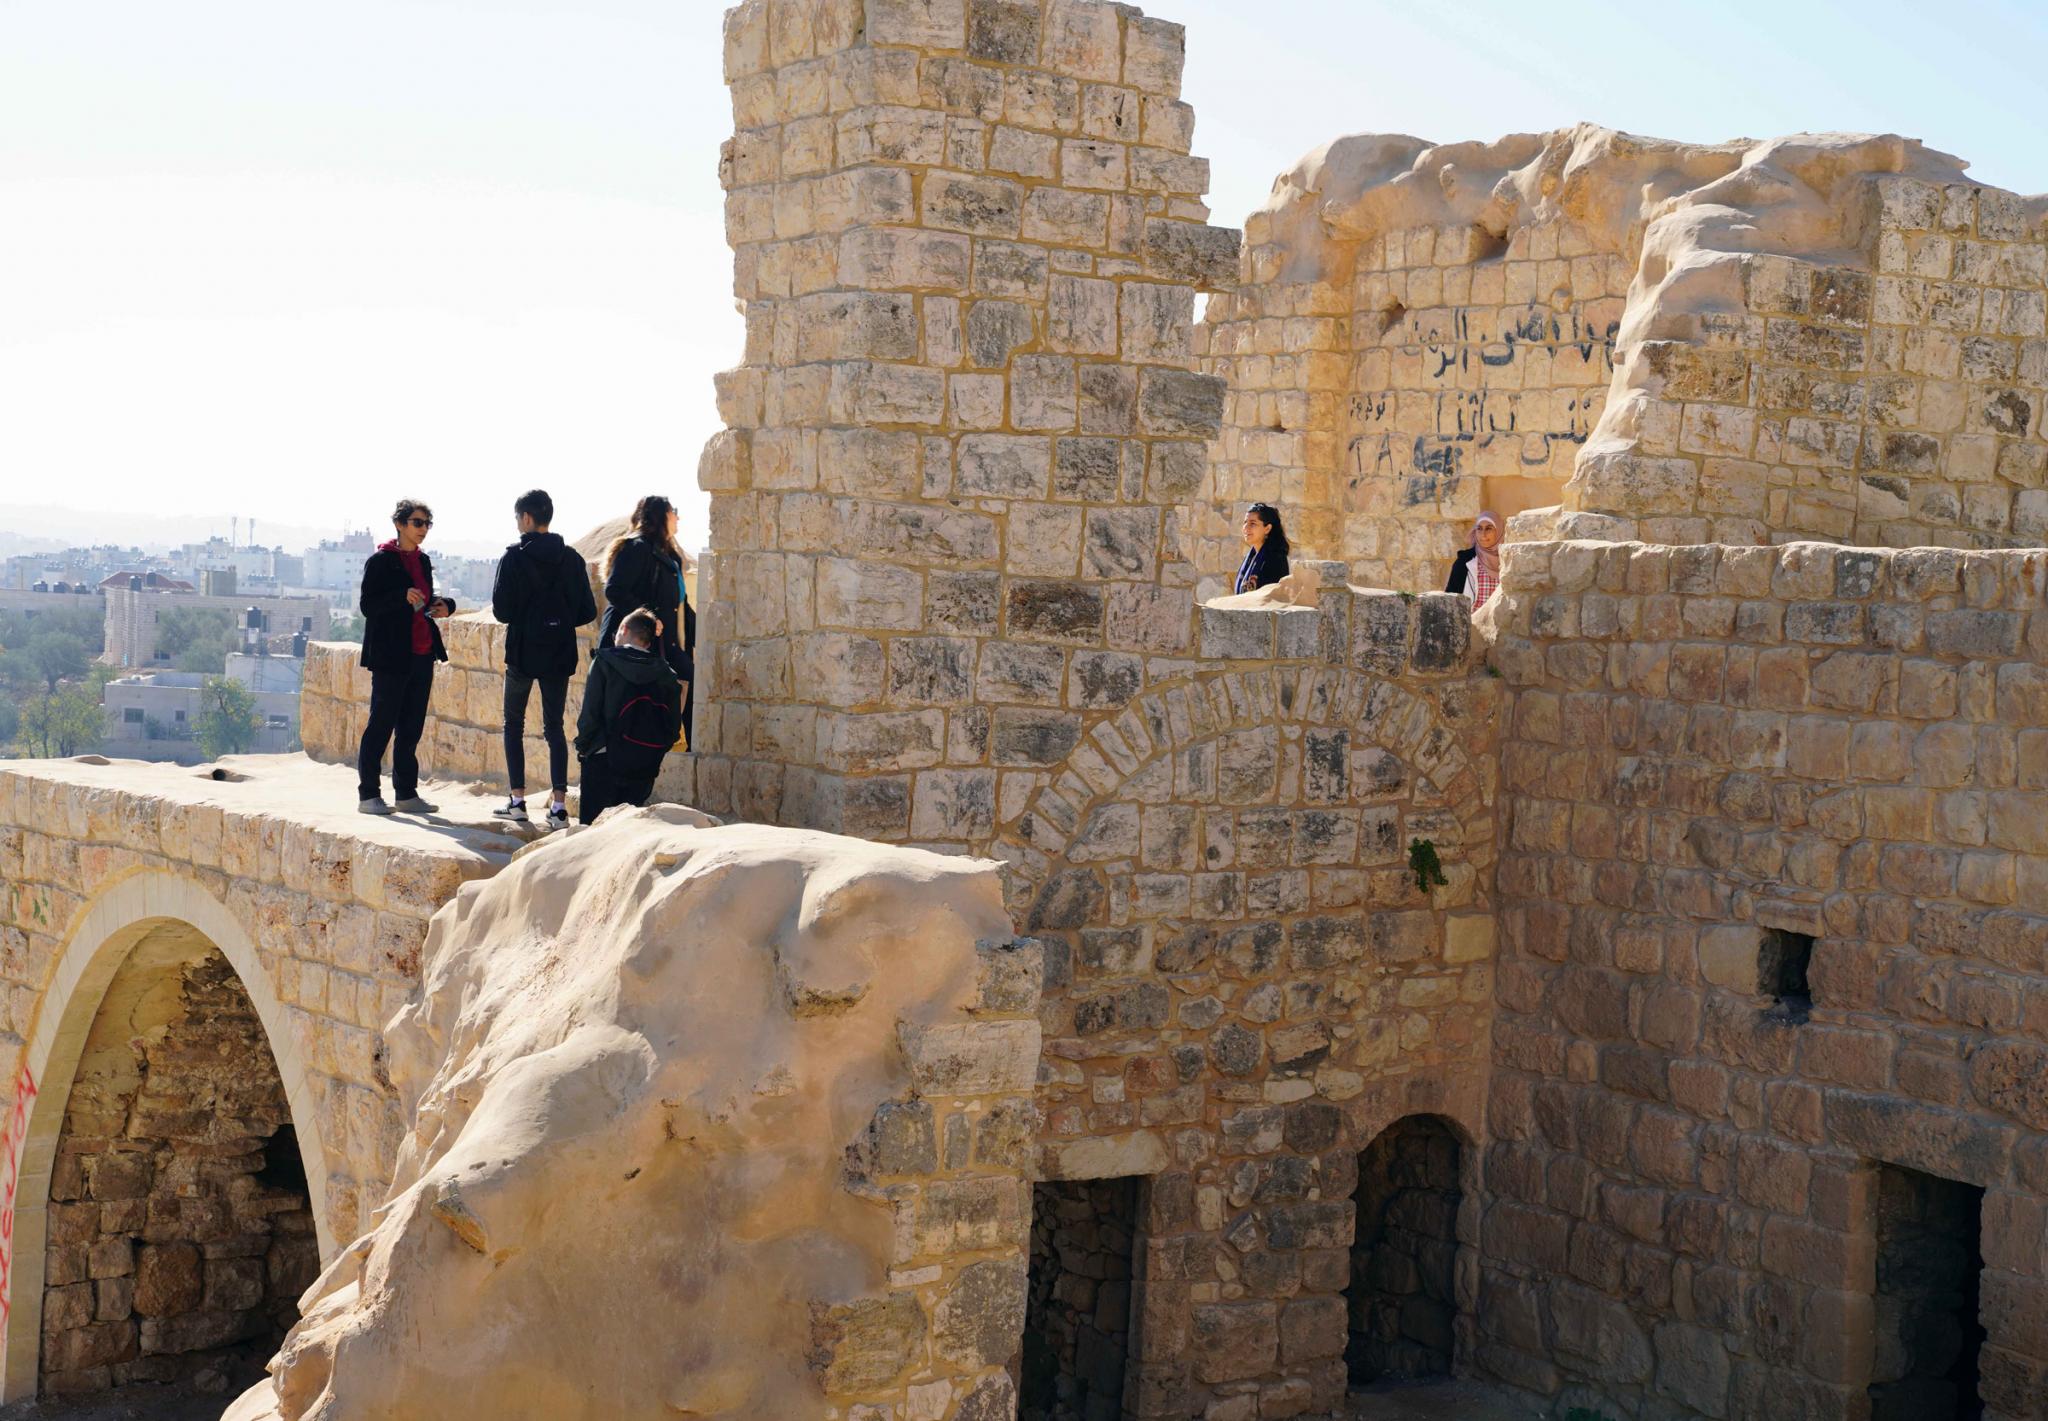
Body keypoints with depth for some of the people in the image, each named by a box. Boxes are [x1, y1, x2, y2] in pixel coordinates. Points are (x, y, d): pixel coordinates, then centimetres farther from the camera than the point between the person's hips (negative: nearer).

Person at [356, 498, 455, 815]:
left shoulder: (423, 561, 15)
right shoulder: (381, 560, -7)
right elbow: (368, 606, -12)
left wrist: (444, 605, 3)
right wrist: (403, 596, -24)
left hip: (421, 654, 7)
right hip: (391, 655, -7)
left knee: (412, 727, 9)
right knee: (382, 723, -4)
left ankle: (406, 793, 14)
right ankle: (368, 794, 2)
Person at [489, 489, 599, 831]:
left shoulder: (514, 557, -9)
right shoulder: (571, 558, 2)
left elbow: (502, 609, -13)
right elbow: (587, 612, 0)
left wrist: (517, 616, 9)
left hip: (522, 652, -3)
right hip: (560, 655, 3)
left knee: (514, 724, 12)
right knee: (554, 727, 7)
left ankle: (517, 800, 7)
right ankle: (559, 804, -4)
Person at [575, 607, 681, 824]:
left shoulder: (604, 662, -4)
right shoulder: (665, 673, 6)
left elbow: (590, 711, -9)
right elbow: (674, 722, 6)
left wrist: (582, 745, 4)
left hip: (605, 759, -3)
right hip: (646, 763, 3)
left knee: (593, 823, 1)